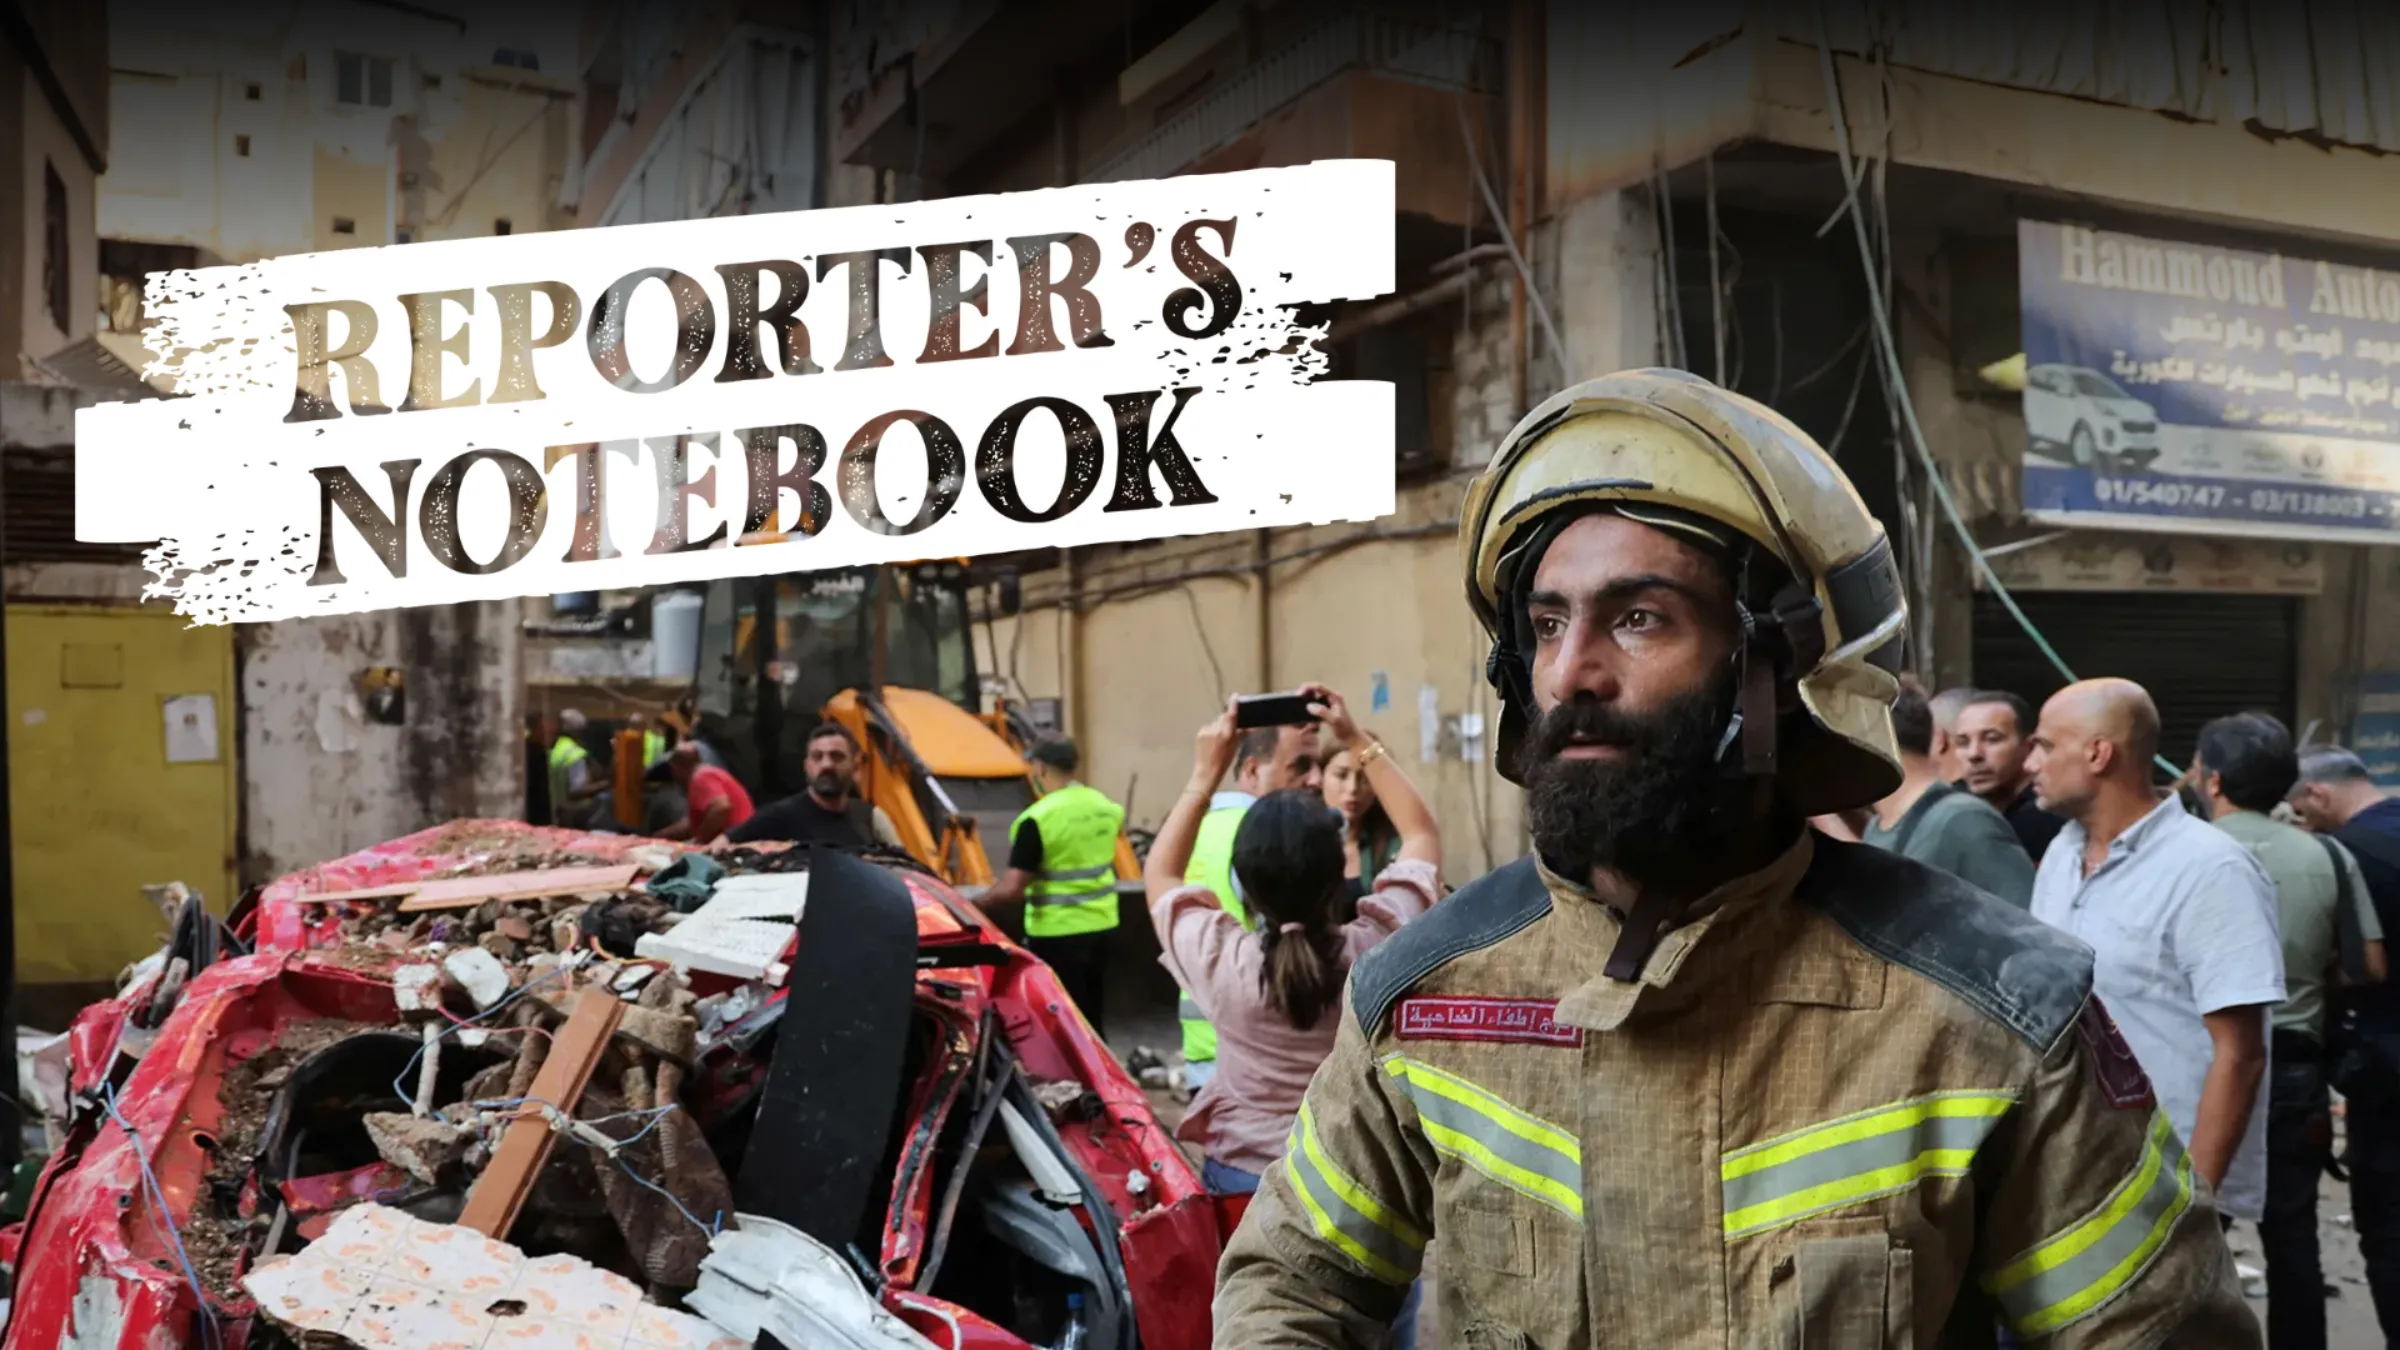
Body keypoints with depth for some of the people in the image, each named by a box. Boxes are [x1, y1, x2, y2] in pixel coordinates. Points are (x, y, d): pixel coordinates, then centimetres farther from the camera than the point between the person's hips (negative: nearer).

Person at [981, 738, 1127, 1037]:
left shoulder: (1037, 818, -19)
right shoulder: (1104, 806, 2)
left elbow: (1012, 888, -22)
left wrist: (980, 901, -5)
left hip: (1058, 933, -7)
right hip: (1101, 924, 7)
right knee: (1091, 1014, 19)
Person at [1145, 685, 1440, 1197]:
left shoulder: (1222, 962, -22)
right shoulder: (1377, 950, -21)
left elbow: (1159, 875, 0)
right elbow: (1422, 835, -1)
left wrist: (1205, 775, -2)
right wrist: (1357, 742, -2)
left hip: (1242, 1177, 0)